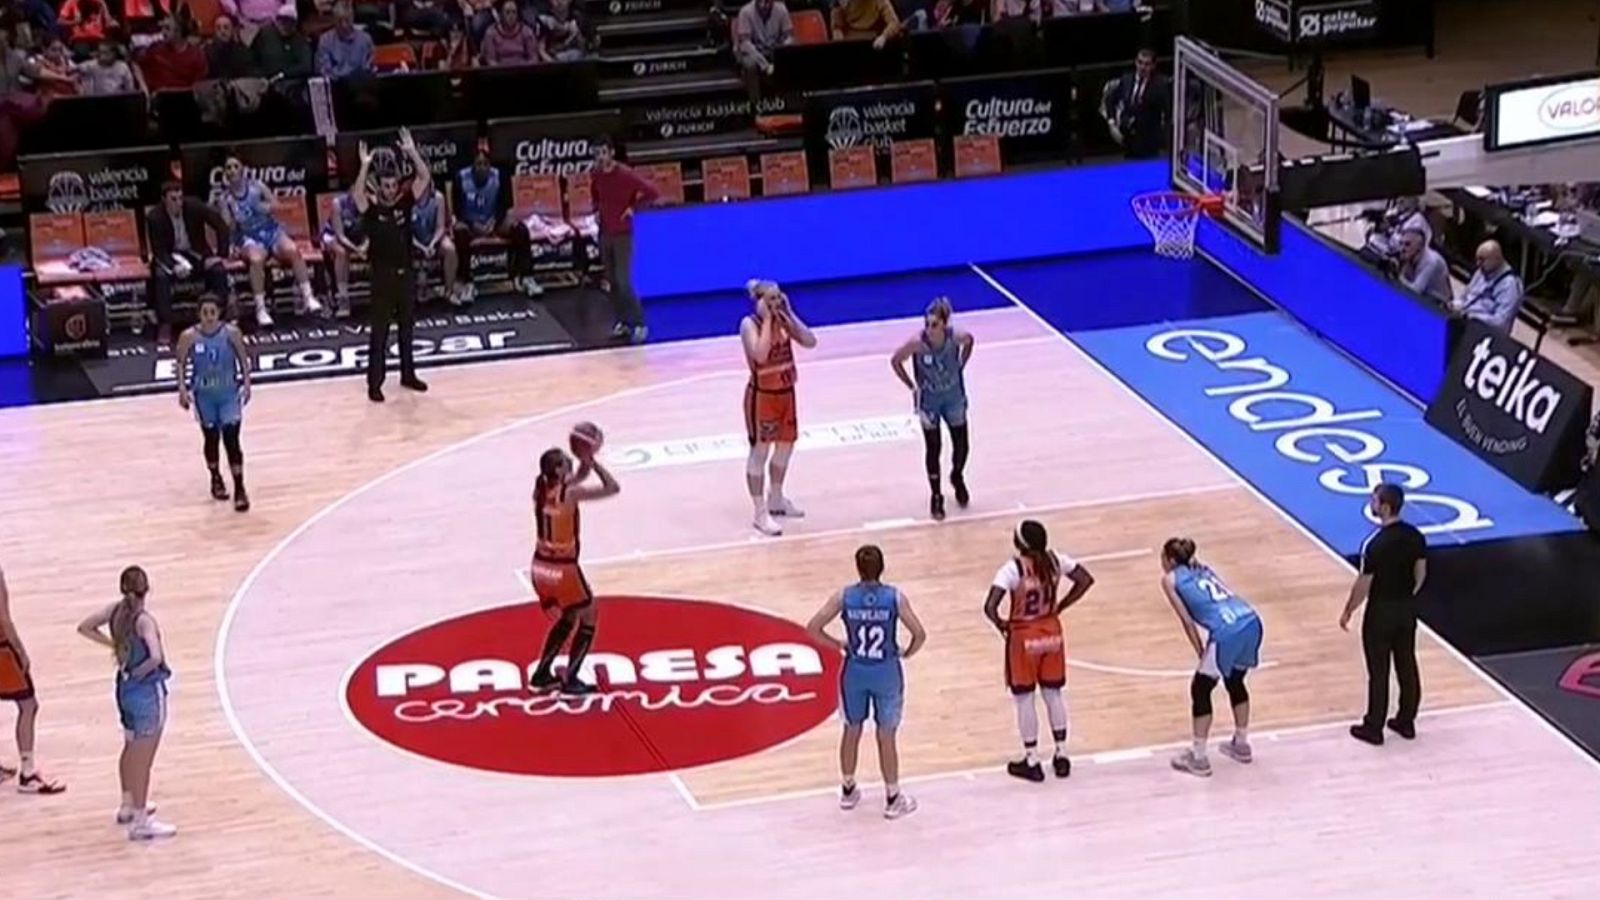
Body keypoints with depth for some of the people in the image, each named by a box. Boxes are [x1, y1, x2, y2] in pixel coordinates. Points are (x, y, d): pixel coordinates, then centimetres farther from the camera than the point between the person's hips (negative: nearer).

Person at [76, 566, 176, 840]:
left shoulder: (116, 611, -3)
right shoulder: (145, 620, -24)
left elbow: (85, 627, 10)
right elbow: (156, 657, -36)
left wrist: (114, 645, 5)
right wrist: (141, 671, -16)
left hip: (125, 688, 8)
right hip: (148, 692, -8)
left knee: (131, 750, 26)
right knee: (143, 758, 2)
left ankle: (129, 806, 42)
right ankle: (140, 822, 10)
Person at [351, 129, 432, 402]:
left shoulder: (406, 202, 2)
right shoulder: (371, 208, -7)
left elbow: (424, 178, -6)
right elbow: (356, 194, -28)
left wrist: (412, 153, -17)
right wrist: (365, 166, -35)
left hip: (406, 272, 4)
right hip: (382, 275, -4)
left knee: (407, 327, 15)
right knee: (379, 331, 0)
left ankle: (408, 374, 27)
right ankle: (374, 383, 3)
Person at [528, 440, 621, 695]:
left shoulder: (540, 487, 2)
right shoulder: (571, 493, -21)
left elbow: (578, 478, 19)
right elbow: (613, 488, -15)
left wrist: (585, 462, 2)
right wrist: (592, 461, -11)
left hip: (541, 566, 7)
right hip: (563, 568, -7)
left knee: (567, 618, 26)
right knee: (588, 619, 12)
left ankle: (542, 674, 26)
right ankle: (570, 680, 8)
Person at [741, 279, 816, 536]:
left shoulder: (783, 319, 2)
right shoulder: (750, 324, -17)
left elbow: (810, 342, -6)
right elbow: (761, 355, -33)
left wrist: (789, 313, -10)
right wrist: (767, 319, -27)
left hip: (786, 392, 7)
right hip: (762, 395, -7)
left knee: (786, 446, 19)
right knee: (760, 451, -1)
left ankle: (776, 500, 38)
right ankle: (761, 513, 4)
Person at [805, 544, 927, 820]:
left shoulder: (844, 597, -10)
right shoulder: (895, 597, -13)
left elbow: (813, 628, -10)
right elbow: (920, 634, -16)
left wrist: (839, 645, 4)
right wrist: (906, 654, 4)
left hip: (855, 672, 2)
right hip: (886, 673, -2)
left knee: (852, 729, 20)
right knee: (886, 736, 9)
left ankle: (847, 790, 34)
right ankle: (893, 799, 18)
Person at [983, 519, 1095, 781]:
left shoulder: (1013, 569, -23)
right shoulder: (1055, 560, -8)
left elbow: (990, 607, -30)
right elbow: (1086, 580, 2)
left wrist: (1000, 624, -9)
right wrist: (1060, 607, 7)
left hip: (1023, 637, -5)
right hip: (1051, 633, 5)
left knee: (1024, 698, 9)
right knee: (1053, 693, 18)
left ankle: (1032, 762, 16)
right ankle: (1061, 755, 25)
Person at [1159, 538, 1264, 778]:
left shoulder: (1170, 579, 12)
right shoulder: (1203, 568, 29)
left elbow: (1187, 621, 5)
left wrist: (1201, 654, 11)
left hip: (1227, 631, -6)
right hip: (1251, 622, 7)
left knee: (1200, 690, 10)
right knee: (1235, 682, 28)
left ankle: (1198, 758, 14)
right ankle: (1241, 745, 41)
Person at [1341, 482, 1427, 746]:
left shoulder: (1375, 544, -25)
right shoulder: (1415, 536, -4)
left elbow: (1363, 584, -18)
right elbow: (1421, 574, 7)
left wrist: (1348, 611, -4)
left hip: (1381, 610, -6)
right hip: (1407, 607, 7)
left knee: (1379, 671, 4)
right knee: (1407, 666, 16)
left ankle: (1373, 728, 13)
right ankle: (1406, 721, 27)